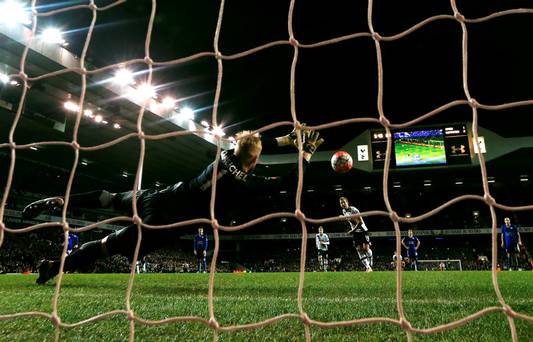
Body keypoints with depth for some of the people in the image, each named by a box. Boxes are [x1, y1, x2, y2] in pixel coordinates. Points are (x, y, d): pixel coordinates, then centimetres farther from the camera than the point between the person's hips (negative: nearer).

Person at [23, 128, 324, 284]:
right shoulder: (248, 183, -15)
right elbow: (287, 182, -6)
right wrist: (307, 154, 5)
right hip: (167, 224, -5)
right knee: (112, 245, 4)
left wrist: (286, 139, 25)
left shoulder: (226, 155, 1)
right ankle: (56, 267, 11)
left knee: (112, 199, 24)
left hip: (161, 197, 5)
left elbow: (250, 142, 21)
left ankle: (59, 201, 19)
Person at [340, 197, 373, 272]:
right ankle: (367, 267, -1)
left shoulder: (353, 209, -18)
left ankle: (370, 265, 0)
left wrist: (352, 230, -24)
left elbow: (360, 221, -22)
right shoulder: (344, 211, 5)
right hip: (355, 232, 6)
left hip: (363, 230, -6)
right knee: (359, 249, -5)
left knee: (366, 248, -13)